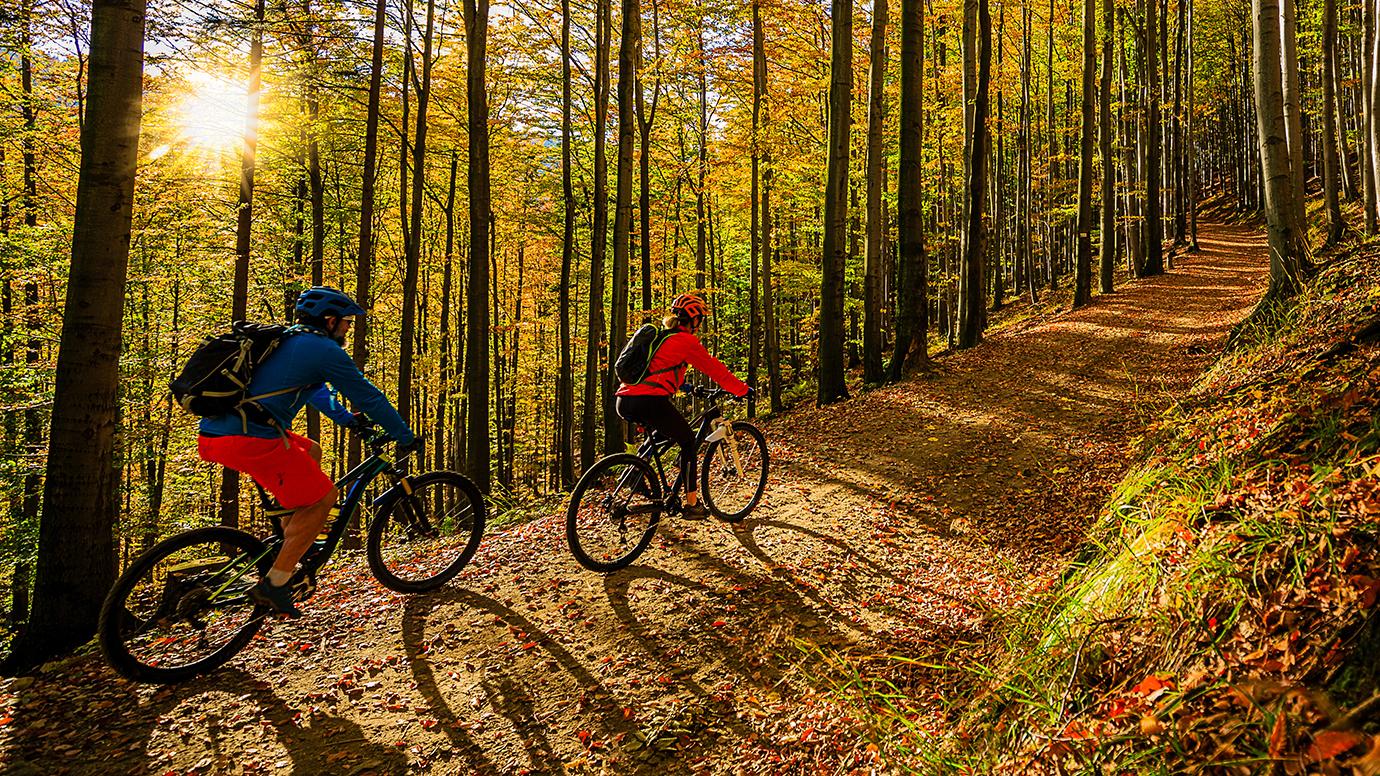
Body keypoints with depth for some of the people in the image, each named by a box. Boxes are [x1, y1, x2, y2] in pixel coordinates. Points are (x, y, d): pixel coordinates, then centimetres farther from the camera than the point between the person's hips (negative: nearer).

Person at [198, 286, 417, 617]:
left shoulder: (287, 341, 24)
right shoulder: (324, 349, -3)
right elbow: (368, 396, 2)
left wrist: (346, 418, 48)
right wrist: (406, 437, 12)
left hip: (214, 434, 10)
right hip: (249, 439, -9)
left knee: (310, 452, 28)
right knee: (324, 497, 3)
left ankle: (288, 544, 26)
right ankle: (274, 583, 2)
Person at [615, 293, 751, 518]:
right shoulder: (686, 340, 1)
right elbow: (714, 369, 6)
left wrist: (685, 385, 50)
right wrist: (742, 390, 16)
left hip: (624, 401, 8)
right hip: (649, 401, -8)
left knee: (661, 433, 33)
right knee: (688, 441, 11)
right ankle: (692, 503, 10)